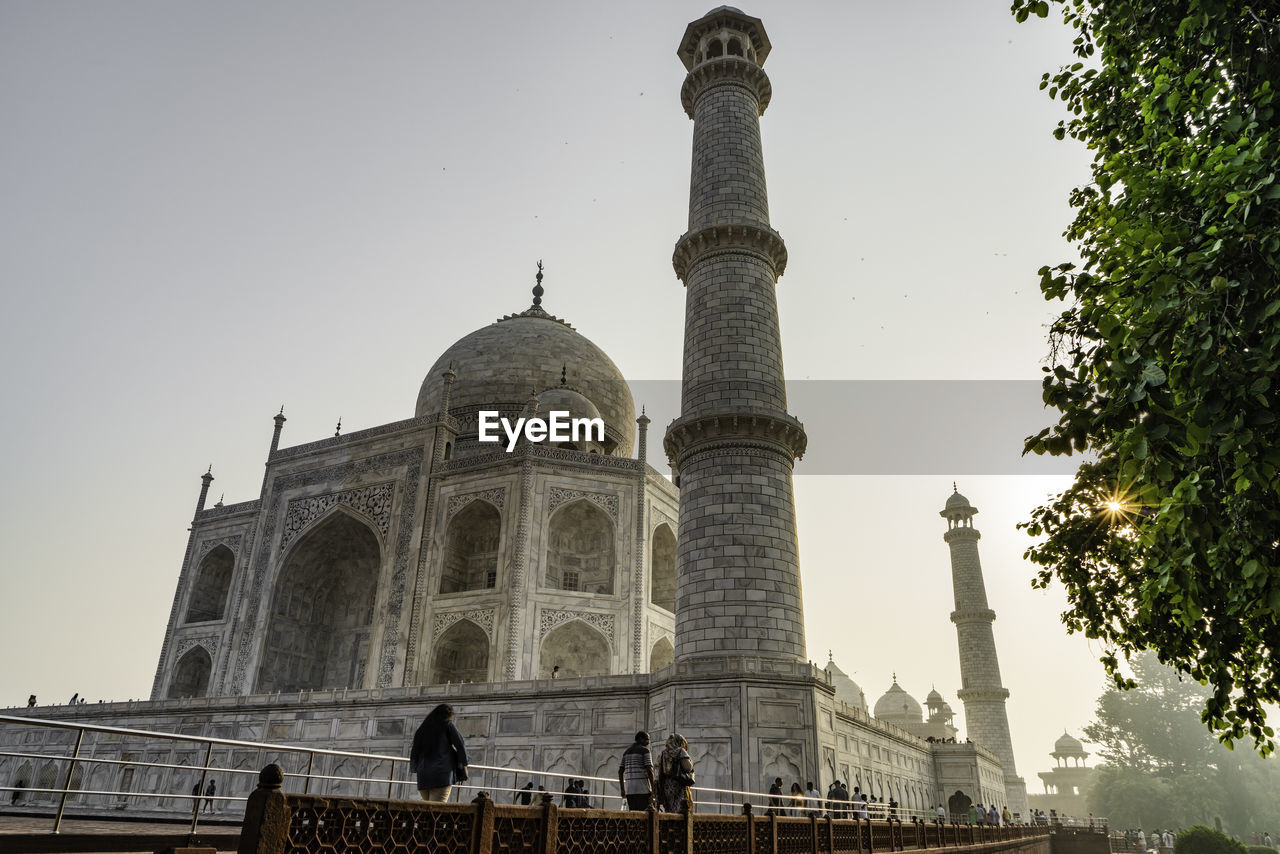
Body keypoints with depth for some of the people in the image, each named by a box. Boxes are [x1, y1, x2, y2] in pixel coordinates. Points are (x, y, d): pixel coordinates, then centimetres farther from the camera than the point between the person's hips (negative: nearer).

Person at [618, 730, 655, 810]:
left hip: (629, 789, 6)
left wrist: (622, 789, 19)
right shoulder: (645, 751, -4)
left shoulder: (626, 751, 17)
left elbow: (620, 771, 15)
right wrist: (653, 790, -14)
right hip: (643, 789, -6)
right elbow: (649, 770, -14)